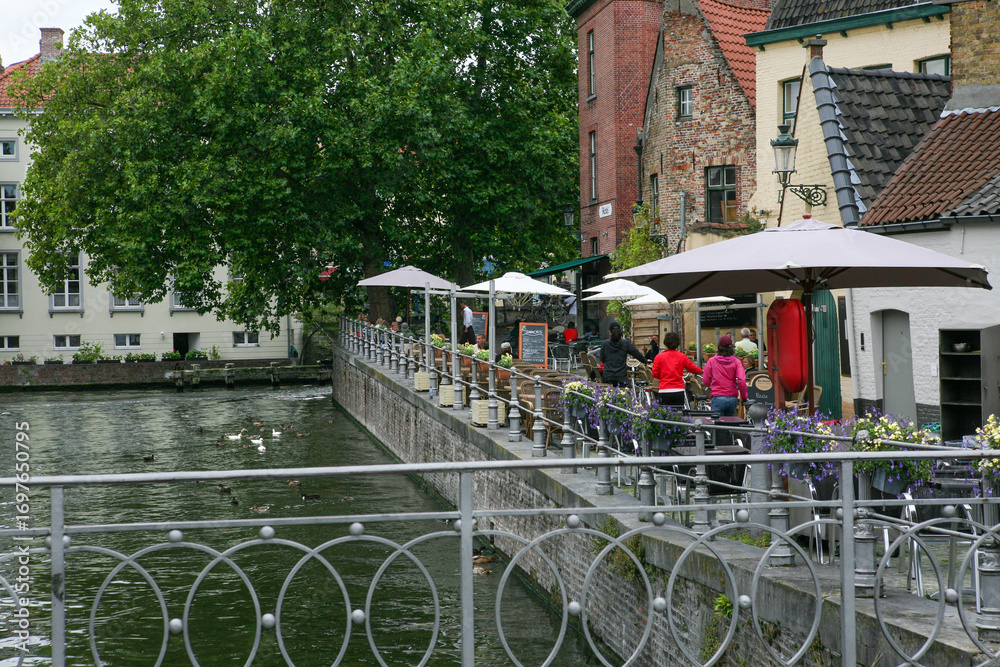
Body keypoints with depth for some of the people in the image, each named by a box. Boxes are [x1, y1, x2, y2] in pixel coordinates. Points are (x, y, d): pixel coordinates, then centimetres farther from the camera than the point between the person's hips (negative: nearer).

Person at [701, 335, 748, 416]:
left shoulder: (712, 361, -1)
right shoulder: (736, 362, 1)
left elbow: (705, 381, 3)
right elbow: (742, 381, -9)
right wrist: (744, 397, 3)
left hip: (718, 398, -2)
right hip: (733, 398, 2)